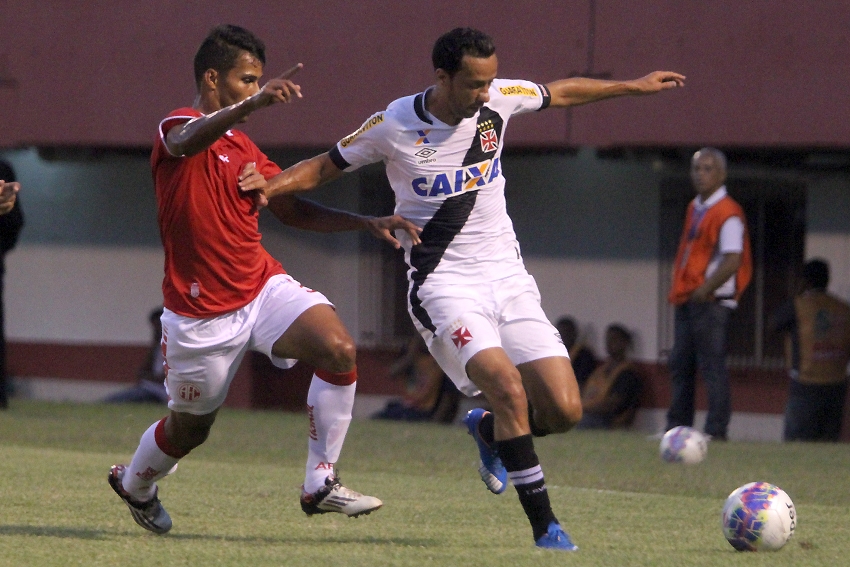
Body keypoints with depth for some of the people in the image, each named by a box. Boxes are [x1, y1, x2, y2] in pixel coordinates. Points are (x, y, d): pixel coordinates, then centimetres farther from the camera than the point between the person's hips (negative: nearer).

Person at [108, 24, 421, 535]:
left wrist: (367, 223, 1)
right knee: (190, 428, 11)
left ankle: (321, 484, -12)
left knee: (339, 349, -20)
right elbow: (187, 140, -39)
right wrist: (254, 103, -57)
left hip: (264, 288, 6)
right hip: (202, 313, -6)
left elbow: (296, 210, 16)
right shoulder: (179, 127, -12)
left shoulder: (244, 147, 13)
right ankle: (133, 483, 45)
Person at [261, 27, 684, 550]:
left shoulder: (499, 100, -1)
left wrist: (634, 86, 27)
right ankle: (545, 527, -19)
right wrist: (261, 188, -13)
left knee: (565, 410, -8)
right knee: (508, 386, -28)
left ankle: (489, 429, 26)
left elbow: (559, 93, 20)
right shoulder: (394, 125, -10)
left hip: (507, 274, 5)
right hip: (444, 284, -4)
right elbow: (324, 168, 4)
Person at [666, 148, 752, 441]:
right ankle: (677, 426, 19)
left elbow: (732, 262, -19)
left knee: (712, 366, -8)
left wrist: (705, 290, -21)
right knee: (680, 364, 12)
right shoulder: (694, 208, 16)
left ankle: (716, 430, -7)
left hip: (711, 301, -9)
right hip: (687, 300, 9)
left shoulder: (727, 214, -12)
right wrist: (679, 289, 12)